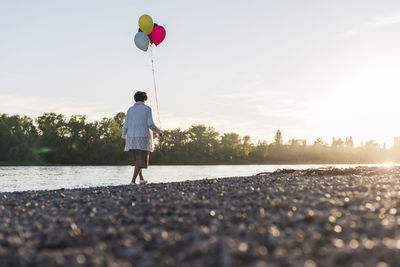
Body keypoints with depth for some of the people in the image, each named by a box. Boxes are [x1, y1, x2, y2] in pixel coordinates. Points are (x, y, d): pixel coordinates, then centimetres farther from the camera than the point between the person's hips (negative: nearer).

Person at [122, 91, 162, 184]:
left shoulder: (130, 109, 5)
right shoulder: (147, 109, -5)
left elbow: (126, 125, 2)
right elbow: (150, 124, -14)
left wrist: (124, 138, 10)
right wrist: (159, 131, 2)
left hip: (132, 138, 4)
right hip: (144, 138, -4)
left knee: (136, 158, 22)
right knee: (140, 161, -2)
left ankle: (141, 179, 25)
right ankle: (133, 181, -14)